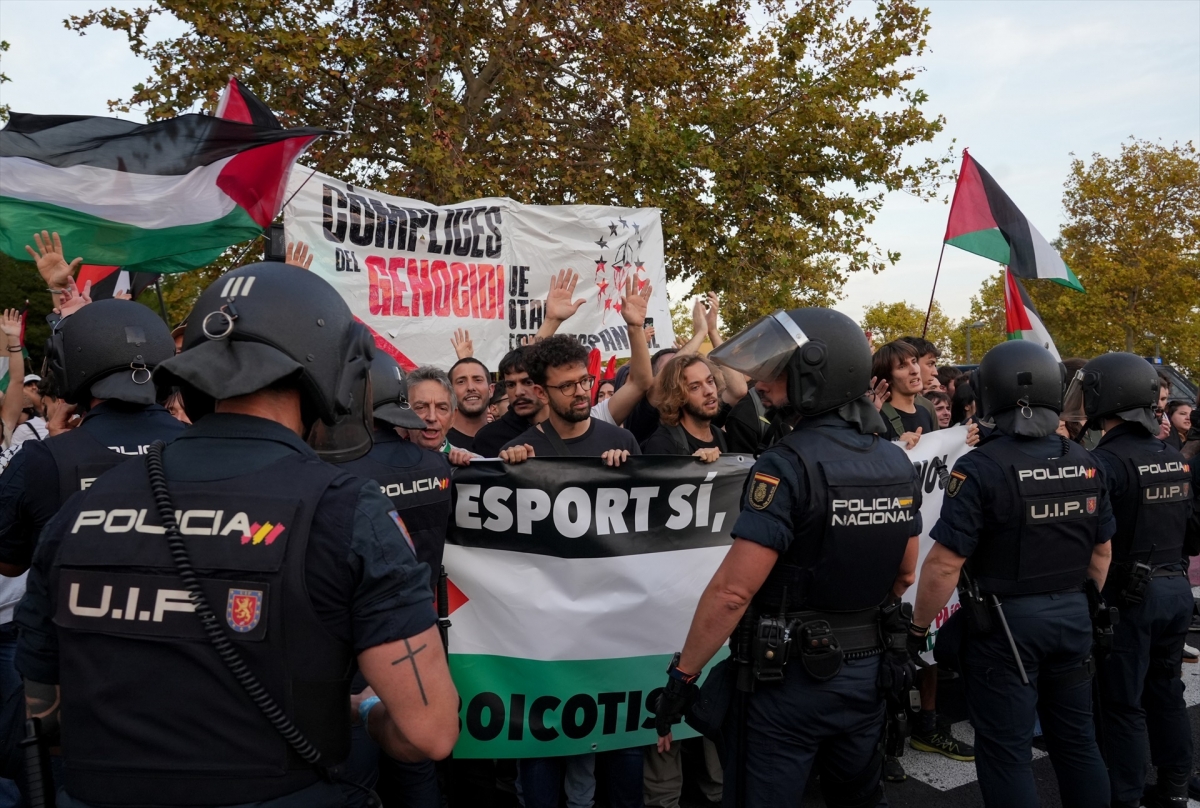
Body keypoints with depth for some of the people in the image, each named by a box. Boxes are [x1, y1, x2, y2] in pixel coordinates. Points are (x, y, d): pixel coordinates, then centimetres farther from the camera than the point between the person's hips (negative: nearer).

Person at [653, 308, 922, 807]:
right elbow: (905, 572, 12)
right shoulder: (896, 462, 2)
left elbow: (733, 590, -24)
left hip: (788, 677, -7)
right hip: (869, 670, 8)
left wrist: (681, 676, -15)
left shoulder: (789, 464, -21)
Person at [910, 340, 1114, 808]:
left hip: (1005, 624, -6)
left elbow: (945, 564, -21)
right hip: (1073, 618, 7)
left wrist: (918, 627, -10)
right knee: (1077, 740, 19)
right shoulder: (1085, 464, 2)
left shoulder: (981, 468, -19)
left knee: (1007, 753, 4)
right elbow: (1102, 551, 11)